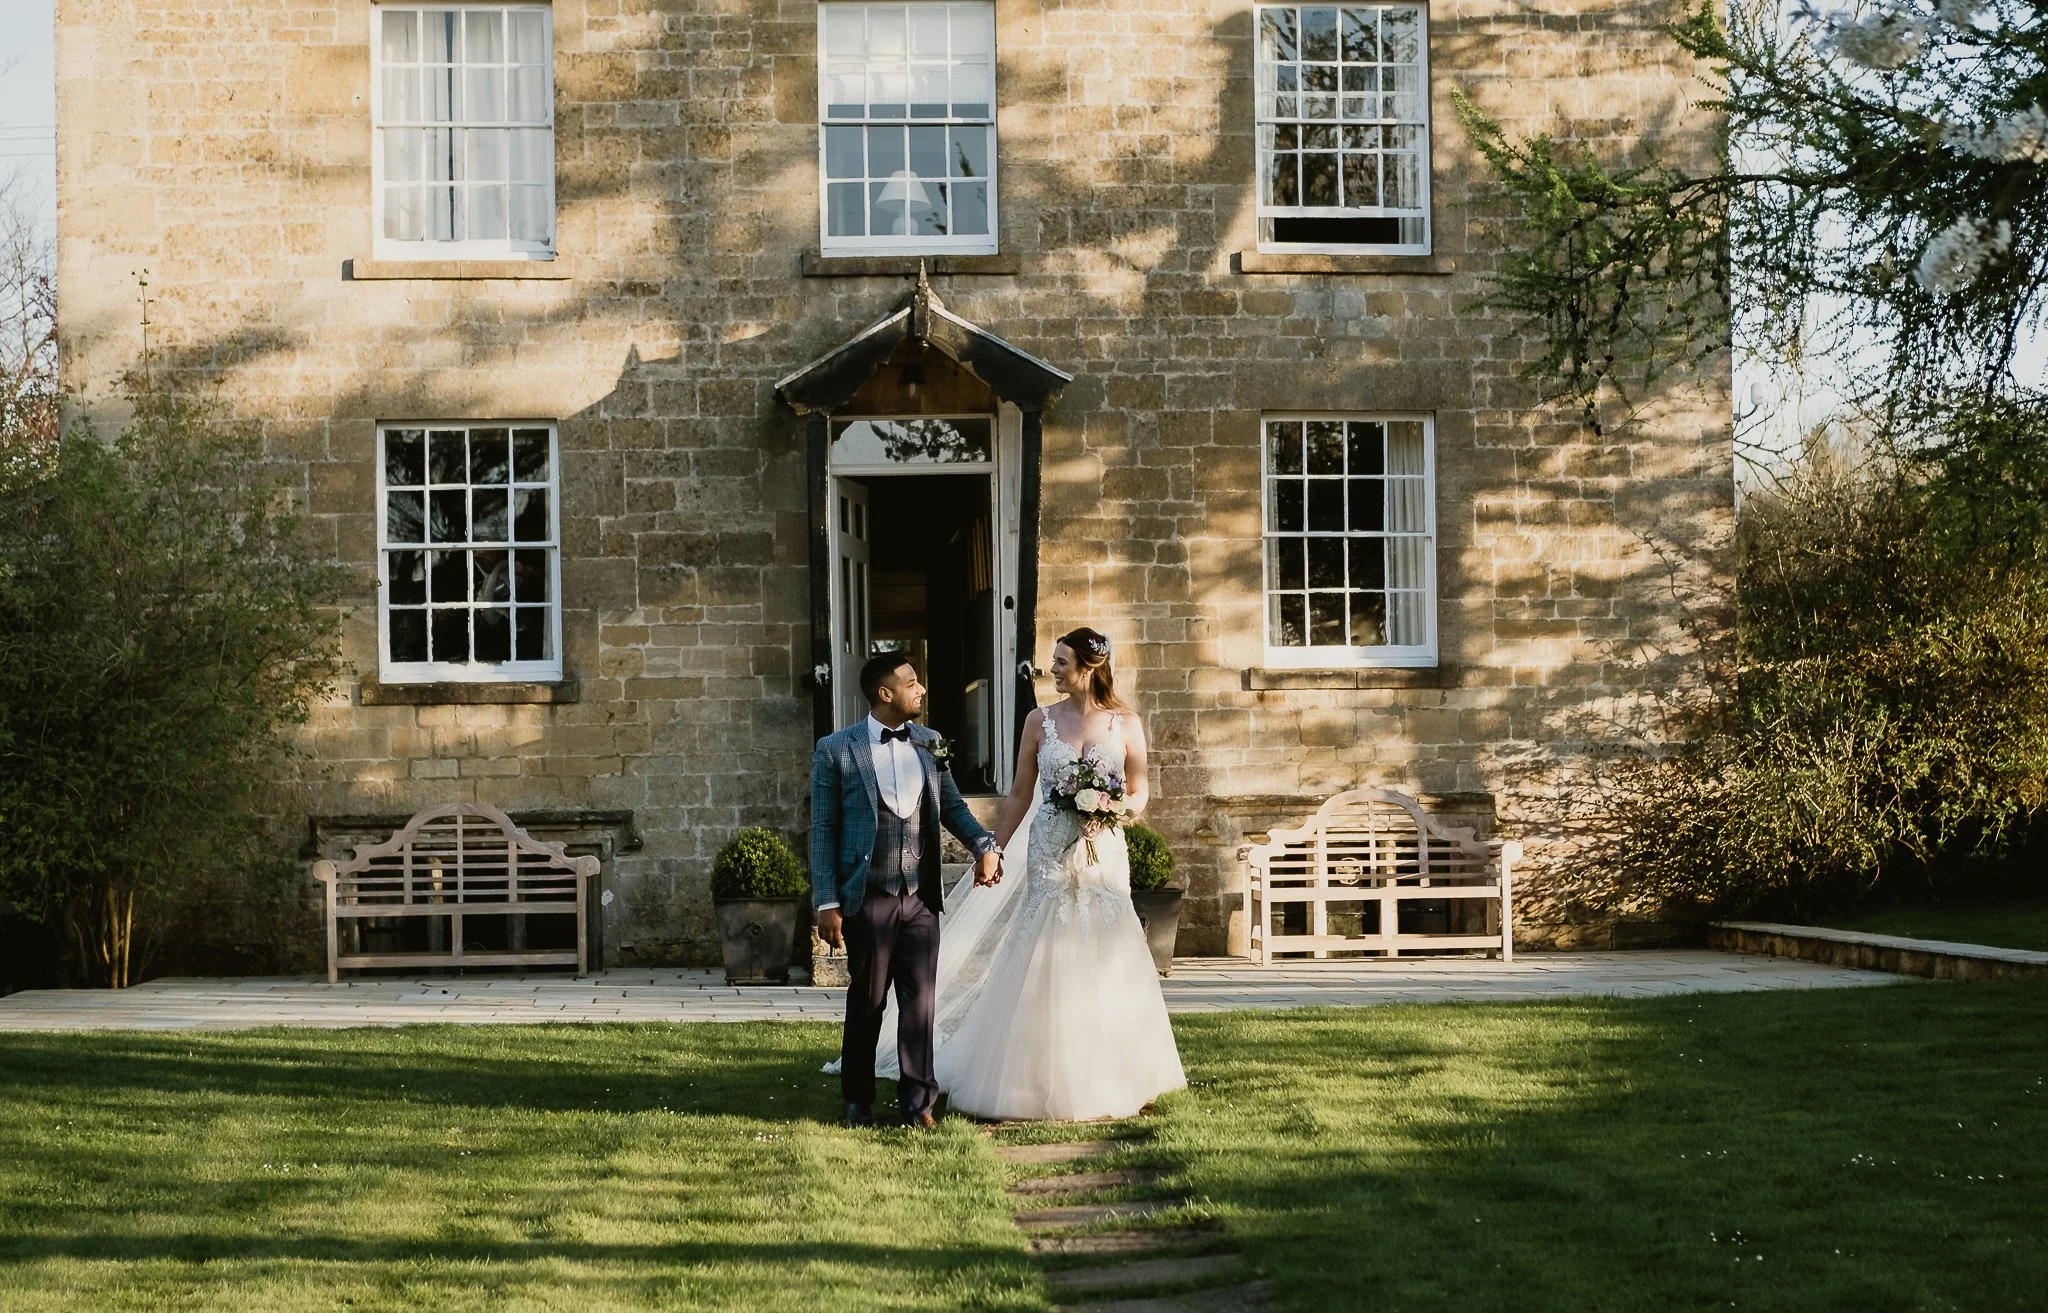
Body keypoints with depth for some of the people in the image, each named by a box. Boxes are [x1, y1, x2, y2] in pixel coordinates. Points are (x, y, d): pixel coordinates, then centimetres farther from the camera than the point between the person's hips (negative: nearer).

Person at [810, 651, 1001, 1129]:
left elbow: (952, 806, 13)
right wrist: (826, 902, -8)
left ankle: (918, 1099, 10)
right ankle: (858, 1099, 22)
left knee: (920, 999, 3)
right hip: (868, 898, -3)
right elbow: (823, 830, -4)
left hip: (921, 897, 3)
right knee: (867, 1002, 8)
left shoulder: (929, 744, 8)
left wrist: (985, 845, -6)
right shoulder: (836, 750, -4)